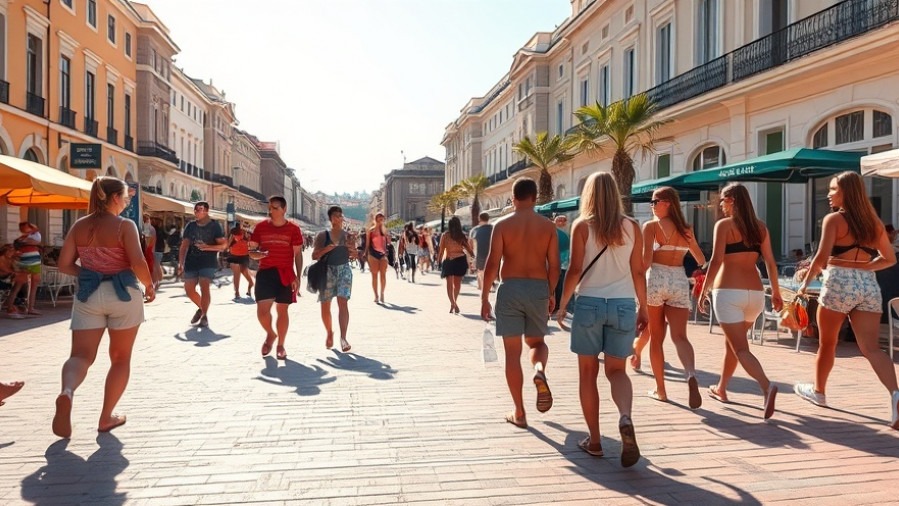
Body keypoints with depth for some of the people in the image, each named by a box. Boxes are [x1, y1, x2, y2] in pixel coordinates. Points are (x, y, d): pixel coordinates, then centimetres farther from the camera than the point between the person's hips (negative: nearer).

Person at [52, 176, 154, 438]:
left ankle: (66, 392, -31)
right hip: (123, 293, -3)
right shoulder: (125, 225, -10)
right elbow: (138, 263, -19)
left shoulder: (79, 226, 5)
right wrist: (149, 285, -3)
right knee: (121, 357, 12)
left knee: (81, 355, 2)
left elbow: (64, 264, 4)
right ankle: (106, 417, 16)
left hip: (88, 295, 4)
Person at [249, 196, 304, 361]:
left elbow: (298, 254, 2)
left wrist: (297, 277, -5)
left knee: (282, 310, 6)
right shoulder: (260, 227, 3)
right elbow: (251, 250, 9)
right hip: (265, 273, 1)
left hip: (285, 274, -1)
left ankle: (280, 346, 21)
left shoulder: (293, 229, -1)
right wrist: (257, 254, -16)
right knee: (262, 310, -7)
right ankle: (270, 334, 25)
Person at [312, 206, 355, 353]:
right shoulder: (323, 235, 2)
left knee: (343, 302, -15)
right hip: (327, 271, 0)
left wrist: (351, 248, -13)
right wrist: (327, 248, -18)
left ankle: (343, 338, -18)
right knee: (325, 306, 7)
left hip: (344, 270, 0)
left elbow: (354, 257, 9)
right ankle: (329, 333, 31)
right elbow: (314, 256, -2)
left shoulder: (348, 236, 7)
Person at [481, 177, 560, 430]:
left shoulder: (502, 225, -3)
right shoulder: (548, 226, 3)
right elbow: (554, 266, 2)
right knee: (536, 341, 23)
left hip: (511, 288, -2)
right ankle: (540, 371, -11)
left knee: (513, 352, 6)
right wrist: (551, 295, 15)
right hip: (539, 289, 2)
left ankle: (519, 413, 10)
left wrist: (484, 297, -1)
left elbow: (492, 263, -8)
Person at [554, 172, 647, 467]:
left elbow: (575, 270, -7)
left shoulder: (582, 225, -3)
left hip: (589, 303, -2)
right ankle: (625, 418, -17)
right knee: (616, 370, 11)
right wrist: (643, 307, 14)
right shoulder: (632, 227, 4)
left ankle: (594, 440, 14)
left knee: (588, 372, 10)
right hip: (623, 305, 2)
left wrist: (562, 305, 2)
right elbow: (639, 272, 5)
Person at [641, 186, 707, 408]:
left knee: (656, 338, 9)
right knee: (680, 336, -3)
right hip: (680, 282, 3)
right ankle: (691, 375, -31)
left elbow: (646, 259, -14)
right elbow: (702, 260, 24)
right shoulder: (686, 229, 12)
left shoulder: (650, 226, -2)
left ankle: (660, 389, 17)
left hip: (656, 280, -3)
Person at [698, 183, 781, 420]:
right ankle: (721, 388, 35)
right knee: (733, 342, 22)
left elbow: (716, 261, -12)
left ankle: (767, 387, -29)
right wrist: (776, 292, 18)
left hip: (728, 292, -6)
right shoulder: (760, 227, 9)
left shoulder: (724, 225, -6)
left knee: (740, 348, -6)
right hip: (754, 293, 6)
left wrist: (704, 291, -6)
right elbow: (770, 262, 9)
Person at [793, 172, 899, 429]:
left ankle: (818, 391, 30)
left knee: (827, 343, 13)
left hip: (839, 283, -5)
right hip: (869, 286, 5)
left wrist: (805, 282, -3)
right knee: (872, 347, -2)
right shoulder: (874, 222, 13)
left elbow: (822, 257, -14)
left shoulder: (834, 219, -5)